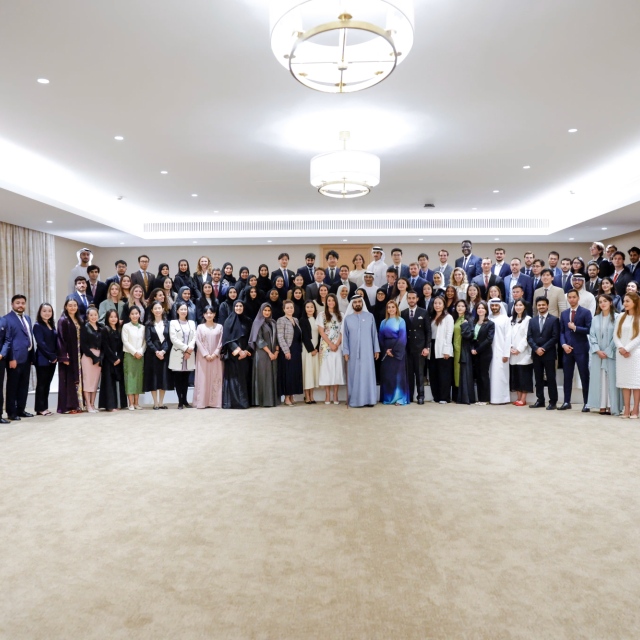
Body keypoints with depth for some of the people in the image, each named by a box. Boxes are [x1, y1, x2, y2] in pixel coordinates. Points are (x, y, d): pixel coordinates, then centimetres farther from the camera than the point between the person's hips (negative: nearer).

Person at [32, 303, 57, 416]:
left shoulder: (52, 325, 14)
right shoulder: (37, 326, -6)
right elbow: (41, 343, -14)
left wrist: (56, 356, -2)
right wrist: (51, 356, -15)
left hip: (52, 359, 6)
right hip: (43, 359, -6)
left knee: (47, 384, 9)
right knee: (41, 384, -1)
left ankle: (44, 407, 14)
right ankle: (40, 408, 4)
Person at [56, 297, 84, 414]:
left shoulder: (79, 321, 13)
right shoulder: (63, 321, -6)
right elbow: (61, 339, -12)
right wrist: (64, 356, -18)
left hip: (77, 355, 7)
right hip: (68, 354, -6)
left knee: (77, 378, 7)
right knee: (68, 379, -3)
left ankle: (77, 405, 13)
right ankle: (67, 406, 1)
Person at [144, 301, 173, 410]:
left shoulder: (167, 323, 9)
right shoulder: (149, 324, 4)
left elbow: (169, 339, 1)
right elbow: (148, 340, -4)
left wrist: (163, 351, -12)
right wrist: (156, 352, -15)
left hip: (165, 353, 2)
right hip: (152, 354, -2)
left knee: (164, 377, 2)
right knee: (153, 377, -1)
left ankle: (161, 402, 10)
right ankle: (155, 403, 5)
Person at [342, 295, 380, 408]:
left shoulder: (370, 316, 4)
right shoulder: (347, 318, 5)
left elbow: (374, 334, 5)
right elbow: (345, 336, 4)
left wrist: (376, 349, 2)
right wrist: (345, 352, -2)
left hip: (367, 352, 0)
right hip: (353, 353, 0)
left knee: (368, 375, 2)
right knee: (354, 376, 2)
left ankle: (369, 399, 7)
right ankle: (354, 400, 7)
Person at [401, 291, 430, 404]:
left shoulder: (424, 312, 3)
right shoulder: (403, 313, 8)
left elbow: (428, 331, 1)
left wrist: (427, 347, -6)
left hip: (420, 347, -2)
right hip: (407, 348, 2)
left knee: (420, 373, 1)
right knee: (409, 373, 3)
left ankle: (421, 396, 7)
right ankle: (409, 396, 9)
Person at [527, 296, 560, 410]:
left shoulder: (554, 319, 0)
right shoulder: (532, 320, 13)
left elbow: (555, 337, -8)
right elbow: (529, 337, 6)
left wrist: (544, 348, -14)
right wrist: (536, 348, -9)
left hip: (549, 353, -4)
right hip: (536, 354, 4)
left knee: (551, 378, -1)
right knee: (538, 378, 7)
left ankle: (553, 401, 5)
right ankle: (540, 400, 14)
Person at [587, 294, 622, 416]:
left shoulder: (616, 317, -2)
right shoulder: (595, 319, 10)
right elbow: (592, 336, 6)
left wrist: (607, 351, -10)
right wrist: (598, 350, -6)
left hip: (611, 354, -3)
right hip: (598, 354, 3)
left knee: (611, 379, -2)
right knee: (599, 379, 2)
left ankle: (611, 407, 1)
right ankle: (602, 406, 5)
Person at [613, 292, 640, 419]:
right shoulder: (620, 317, 12)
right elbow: (615, 334, 6)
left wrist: (627, 349, -12)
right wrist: (620, 348, -8)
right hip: (621, 354, 4)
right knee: (624, 381, 3)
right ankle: (627, 410, 5)